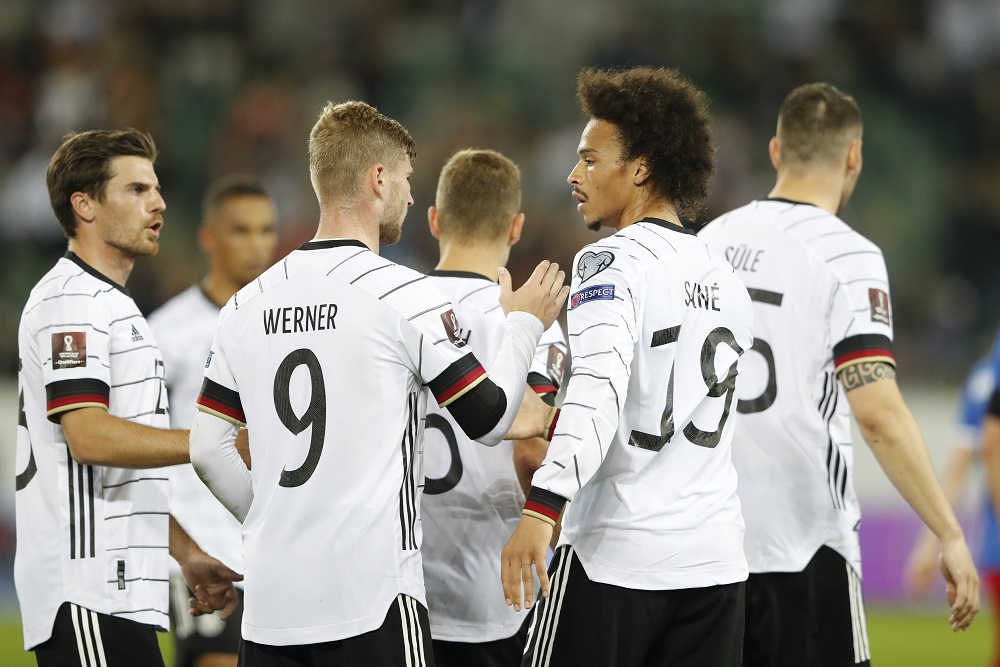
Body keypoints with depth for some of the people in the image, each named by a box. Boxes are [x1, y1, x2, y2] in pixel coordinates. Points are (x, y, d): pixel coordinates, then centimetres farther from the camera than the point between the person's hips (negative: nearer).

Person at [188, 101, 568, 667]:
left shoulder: (248, 305, 9)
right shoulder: (403, 294, -6)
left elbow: (207, 449, 11)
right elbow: (490, 422, 0)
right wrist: (526, 324, 16)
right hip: (370, 599, -5)